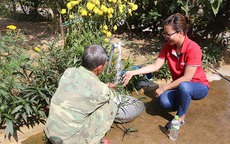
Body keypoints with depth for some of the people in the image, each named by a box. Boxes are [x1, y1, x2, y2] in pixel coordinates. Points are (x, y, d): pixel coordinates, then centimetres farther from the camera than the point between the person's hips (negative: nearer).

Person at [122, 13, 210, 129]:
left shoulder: (193, 49, -26)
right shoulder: (168, 46, -8)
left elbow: (186, 78, -26)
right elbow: (155, 66, -9)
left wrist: (163, 88, -22)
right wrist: (132, 73, -18)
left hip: (199, 86, -4)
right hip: (179, 86, 5)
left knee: (183, 86, -39)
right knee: (163, 101, -25)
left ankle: (180, 117, -12)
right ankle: (183, 102, 9)